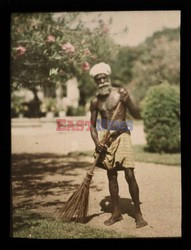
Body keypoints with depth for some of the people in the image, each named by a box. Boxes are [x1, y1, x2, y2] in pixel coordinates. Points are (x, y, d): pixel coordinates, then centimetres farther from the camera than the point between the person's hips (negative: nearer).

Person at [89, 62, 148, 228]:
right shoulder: (95, 101, 5)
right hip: (105, 138, 3)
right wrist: (96, 142, -7)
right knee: (111, 176, 8)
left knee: (130, 175, -9)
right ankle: (116, 212, 19)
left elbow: (137, 115, -2)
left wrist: (127, 102, -19)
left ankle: (138, 213, 2)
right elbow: (93, 125, 10)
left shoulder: (120, 92, -3)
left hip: (122, 135, -3)